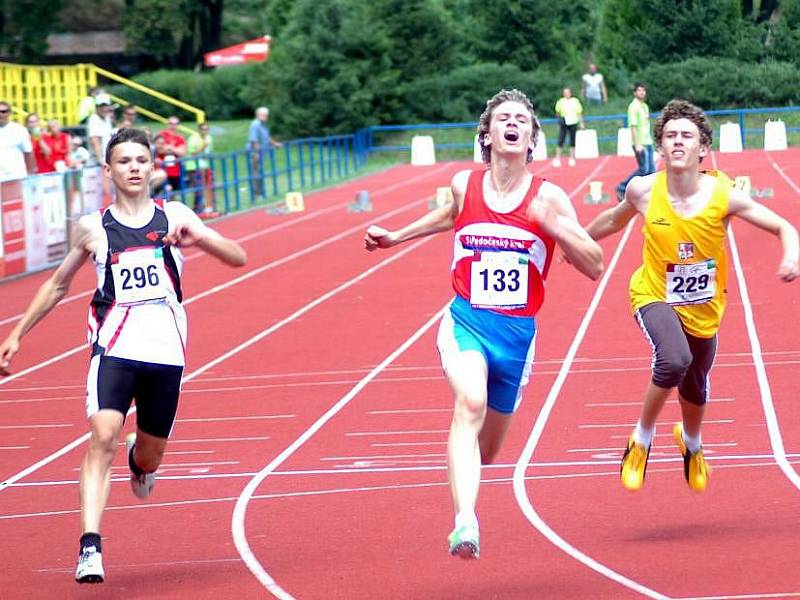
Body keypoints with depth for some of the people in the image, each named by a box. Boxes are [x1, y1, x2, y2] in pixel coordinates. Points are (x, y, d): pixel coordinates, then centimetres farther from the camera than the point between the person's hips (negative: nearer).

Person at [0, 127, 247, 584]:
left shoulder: (175, 217, 6)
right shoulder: (93, 228, 6)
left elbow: (238, 258, 3)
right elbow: (58, 285, 20)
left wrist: (199, 238, -17)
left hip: (166, 351, 2)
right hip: (115, 347, -2)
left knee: (152, 454, 12)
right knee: (103, 436, -22)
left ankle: (141, 461, 53)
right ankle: (90, 547, -27)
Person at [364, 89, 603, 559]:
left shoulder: (548, 198, -3)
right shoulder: (465, 185, 3)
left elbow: (595, 266, -5)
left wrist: (553, 225, -20)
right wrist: (396, 237, 32)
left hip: (518, 331, 1)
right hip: (466, 321, -1)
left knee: (486, 450, 15)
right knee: (470, 404, -33)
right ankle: (464, 523, -47)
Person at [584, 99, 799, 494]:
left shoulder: (723, 195, -21)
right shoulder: (644, 191, -18)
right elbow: (614, 220, 5)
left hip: (704, 309, 2)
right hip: (655, 296, -2)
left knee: (695, 390, 20)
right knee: (675, 360, -32)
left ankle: (691, 443, 57)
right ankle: (641, 441, -7)